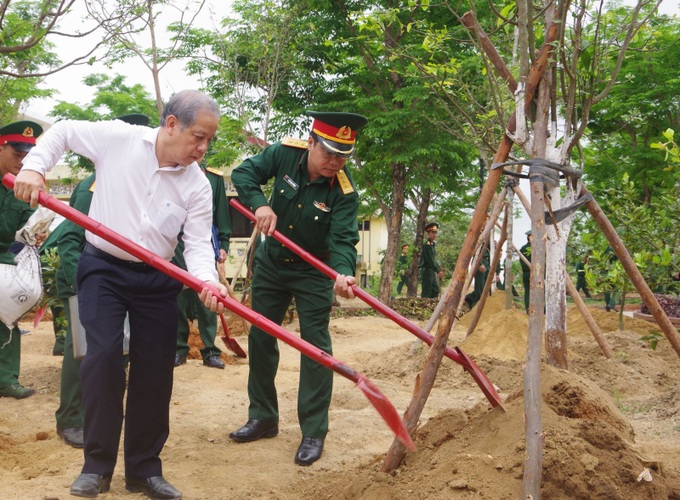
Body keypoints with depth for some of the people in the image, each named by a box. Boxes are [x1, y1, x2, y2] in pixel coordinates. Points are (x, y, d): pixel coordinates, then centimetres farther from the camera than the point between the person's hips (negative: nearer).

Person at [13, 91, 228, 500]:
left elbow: (199, 243, -10)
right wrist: (34, 167, -9)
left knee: (155, 373, 3)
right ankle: (97, 466, 2)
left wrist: (207, 279, -30)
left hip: (156, 280, 2)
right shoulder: (117, 138, -8)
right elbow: (62, 132, 7)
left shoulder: (198, 185, -5)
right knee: (104, 356, -15)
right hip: (103, 269, -2)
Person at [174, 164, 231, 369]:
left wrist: (223, 244, 4)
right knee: (177, 297, 3)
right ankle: (179, 348, 14)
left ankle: (210, 350, 7)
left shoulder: (215, 178, 10)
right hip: (176, 244, 0)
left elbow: (222, 214, 10)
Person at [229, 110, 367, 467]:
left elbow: (344, 239, -30)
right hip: (271, 263, 4)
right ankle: (263, 418, 25)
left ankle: (314, 433, 1)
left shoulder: (344, 191, -23)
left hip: (313, 272, -4)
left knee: (315, 346, -8)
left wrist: (343, 273, -51)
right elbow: (244, 173, -7)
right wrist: (259, 204, -26)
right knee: (260, 338, 10)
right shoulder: (284, 154, -16)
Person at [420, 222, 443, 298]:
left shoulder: (432, 244, 17)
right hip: (427, 270, -10)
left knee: (436, 290, 12)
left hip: (432, 271, 10)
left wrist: (439, 270, 14)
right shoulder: (426, 245, -14)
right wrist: (438, 271, -22)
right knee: (426, 292, -9)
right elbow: (429, 260, -20)